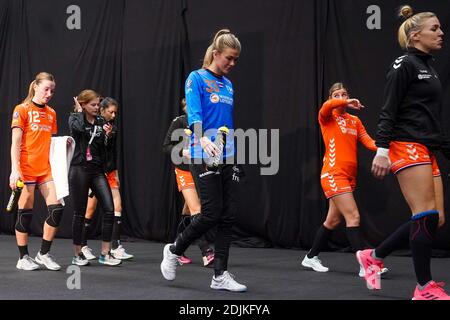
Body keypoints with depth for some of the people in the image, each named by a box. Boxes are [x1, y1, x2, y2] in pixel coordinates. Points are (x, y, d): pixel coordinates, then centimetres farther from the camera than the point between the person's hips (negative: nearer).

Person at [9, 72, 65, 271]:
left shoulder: (51, 113, 13)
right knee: (25, 213, 0)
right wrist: (14, 169, -17)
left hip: (46, 169, 5)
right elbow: (16, 143, -9)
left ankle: (44, 254, 10)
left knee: (57, 209, -5)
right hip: (26, 169, -5)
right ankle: (23, 258, 13)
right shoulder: (22, 110, -3)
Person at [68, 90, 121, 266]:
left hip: (97, 171, 4)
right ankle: (78, 254, 15)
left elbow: (104, 149, 12)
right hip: (79, 170, -4)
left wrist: (107, 135, -5)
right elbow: (79, 128, -28)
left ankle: (105, 254, 0)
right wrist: (79, 110, -11)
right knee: (80, 213, 2)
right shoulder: (75, 118, -1)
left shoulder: (101, 122, 11)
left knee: (109, 210, -7)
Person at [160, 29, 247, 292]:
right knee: (212, 214, -9)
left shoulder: (228, 85, 16)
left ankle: (221, 275, 7)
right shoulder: (197, 78, -5)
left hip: (228, 157, 7)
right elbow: (193, 115, -19)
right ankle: (174, 250, 15)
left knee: (229, 216, 2)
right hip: (204, 157, -7)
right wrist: (203, 140, -37)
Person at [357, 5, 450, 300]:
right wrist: (382, 150, -21)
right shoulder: (404, 65, -6)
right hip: (407, 147, -9)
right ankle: (425, 288, -2)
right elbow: (388, 111, -13)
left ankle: (373, 256, 16)